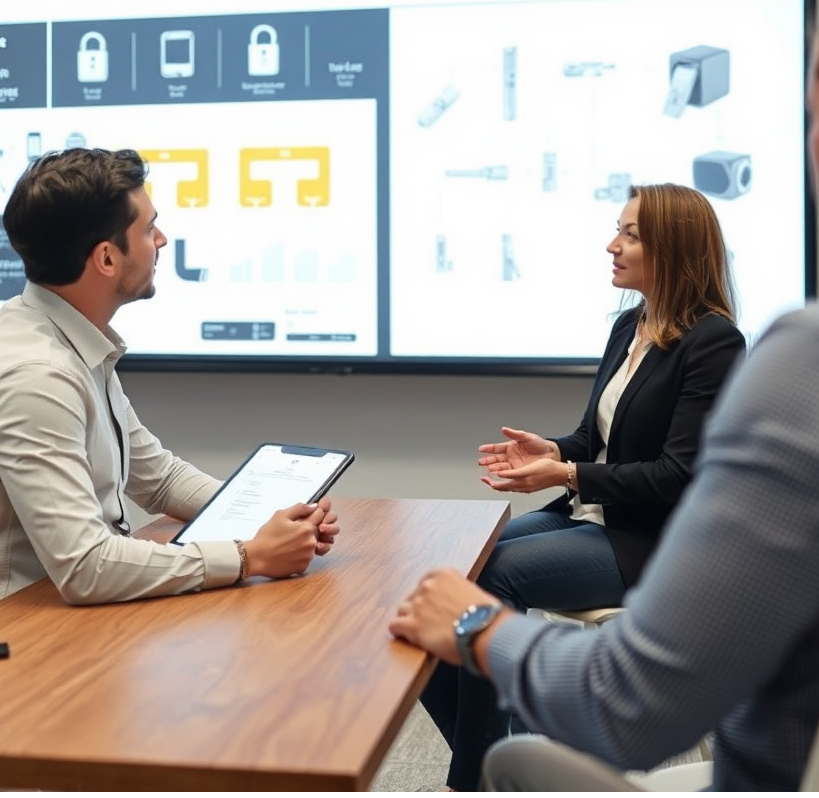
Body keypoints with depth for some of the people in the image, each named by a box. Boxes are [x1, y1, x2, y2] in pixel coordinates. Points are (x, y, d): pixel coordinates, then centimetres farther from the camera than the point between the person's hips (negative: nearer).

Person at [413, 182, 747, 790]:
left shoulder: (713, 342, -13)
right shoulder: (629, 326, 11)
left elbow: (680, 476, -18)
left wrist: (568, 475, -22)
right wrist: (554, 452, -5)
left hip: (653, 542, -8)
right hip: (591, 517, 8)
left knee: (495, 577, -25)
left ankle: (478, 773, -8)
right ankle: (491, 752, 2)